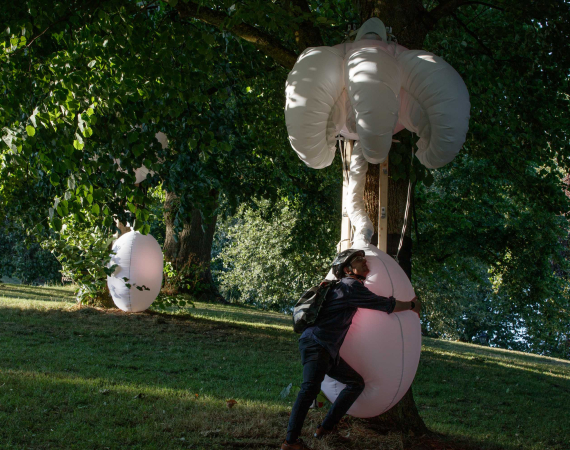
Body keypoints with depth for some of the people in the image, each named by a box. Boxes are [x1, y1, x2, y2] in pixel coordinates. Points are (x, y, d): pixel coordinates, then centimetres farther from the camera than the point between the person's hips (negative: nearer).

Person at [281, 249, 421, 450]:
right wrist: (411, 305, 10)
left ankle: (326, 428, 10)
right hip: (315, 344, -11)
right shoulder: (351, 287, -9)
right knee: (311, 388, -30)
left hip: (328, 352, 11)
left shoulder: (351, 287, 22)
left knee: (356, 382, 16)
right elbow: (388, 305, -7)